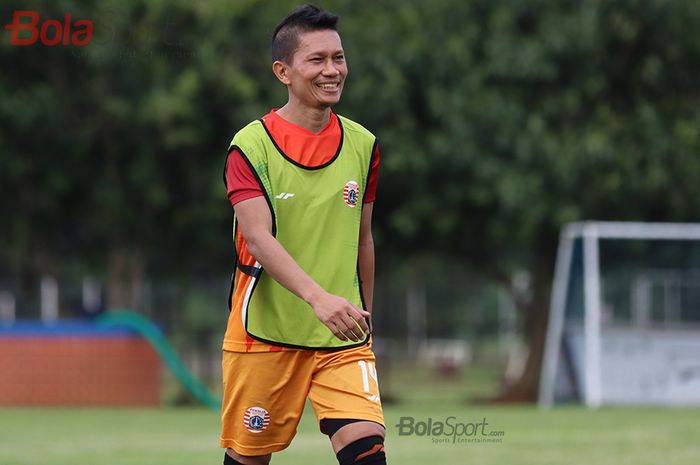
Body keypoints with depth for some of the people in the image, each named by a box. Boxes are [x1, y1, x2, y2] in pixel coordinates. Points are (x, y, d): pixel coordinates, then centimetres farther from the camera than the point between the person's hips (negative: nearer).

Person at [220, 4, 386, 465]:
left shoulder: (363, 145, 6)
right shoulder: (250, 147, -9)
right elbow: (260, 238, -22)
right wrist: (317, 297, -36)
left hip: (343, 340, 3)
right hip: (264, 335, -3)